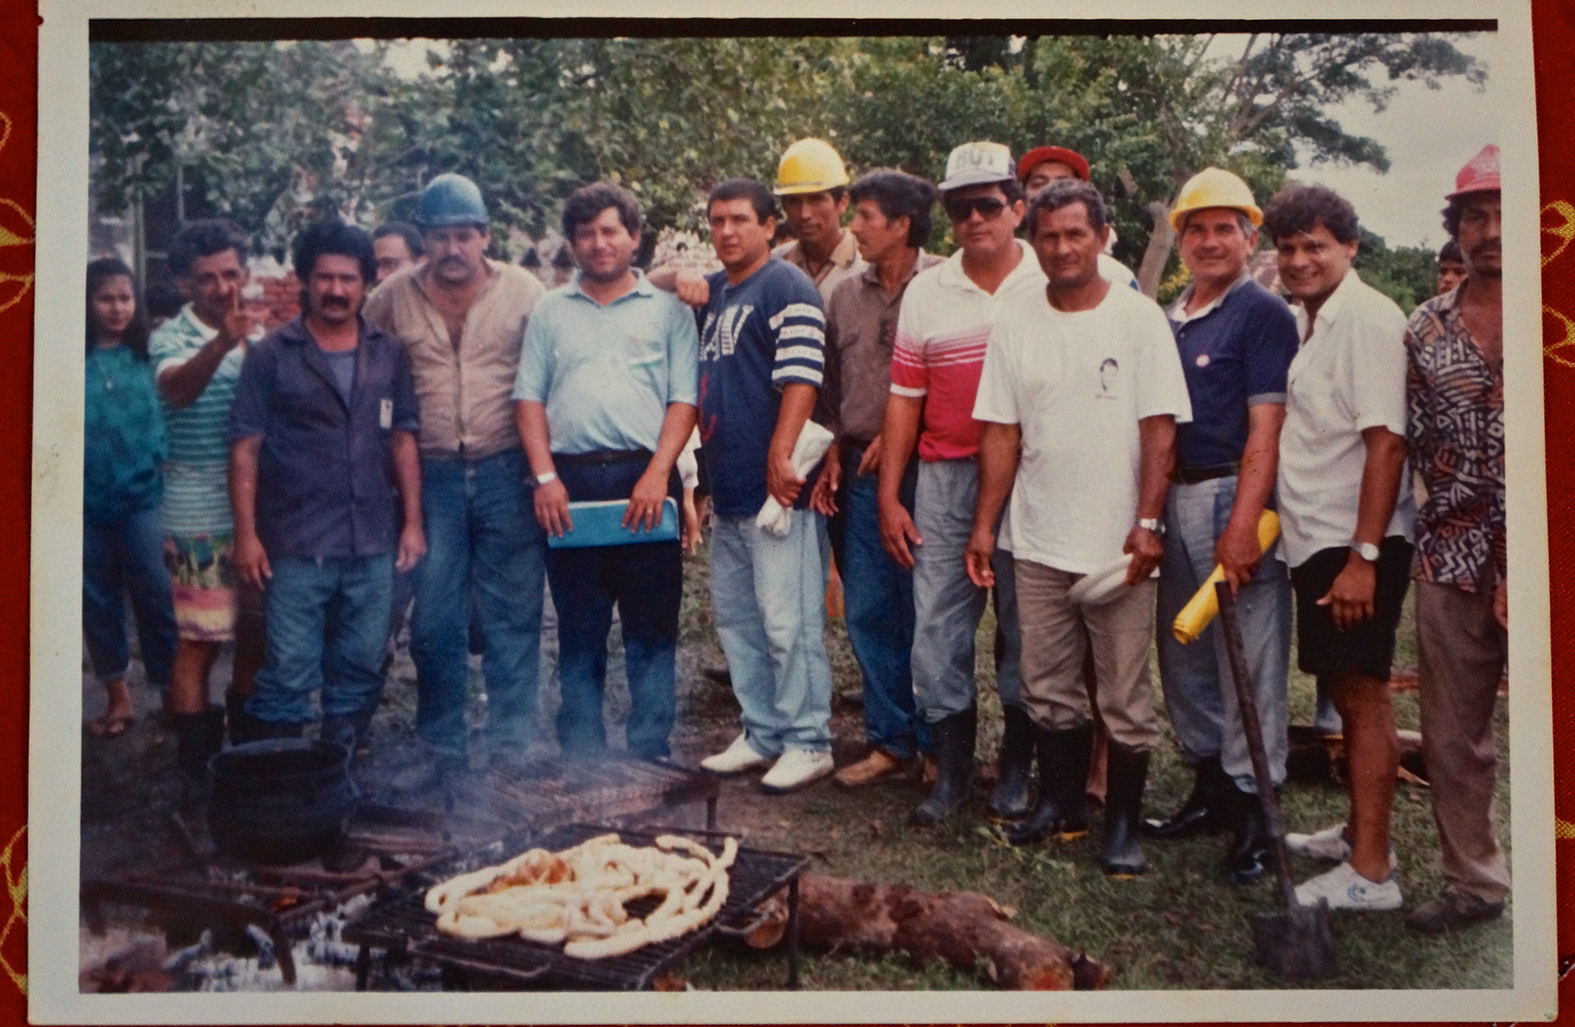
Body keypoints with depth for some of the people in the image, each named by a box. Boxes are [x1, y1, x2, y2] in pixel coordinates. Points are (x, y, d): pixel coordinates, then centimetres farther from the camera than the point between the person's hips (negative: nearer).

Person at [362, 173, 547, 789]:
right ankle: (443, 754, 19)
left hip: (507, 473, -2)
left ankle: (511, 751, 15)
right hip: (433, 477, 2)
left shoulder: (523, 290, 1)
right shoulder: (394, 297, 5)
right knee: (433, 622, 6)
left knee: (513, 616, 3)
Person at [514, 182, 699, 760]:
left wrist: (657, 474, -12)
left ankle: (648, 759, 9)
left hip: (643, 479, -2)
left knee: (652, 626, 0)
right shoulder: (550, 312, 16)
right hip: (569, 483, 2)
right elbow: (528, 398, 10)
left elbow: (684, 400, 2)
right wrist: (545, 476, -3)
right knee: (578, 630, 8)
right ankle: (580, 759, 17)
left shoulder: (667, 309, 9)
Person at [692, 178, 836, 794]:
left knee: (787, 621, -5)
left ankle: (807, 742, 6)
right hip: (727, 490, 9)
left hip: (775, 489, -9)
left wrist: (780, 456, -22)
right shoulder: (713, 292, 18)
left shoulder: (786, 288, -7)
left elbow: (801, 378, -17)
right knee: (735, 616, 14)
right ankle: (761, 734, 25)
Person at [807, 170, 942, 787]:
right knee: (867, 611, 8)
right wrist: (833, 451, 10)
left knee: (926, 612, 1)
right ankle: (890, 740, 20)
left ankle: (937, 740, 17)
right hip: (862, 474, 6)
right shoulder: (846, 295, 12)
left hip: (923, 470, -6)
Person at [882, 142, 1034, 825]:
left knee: (1025, 629, 7)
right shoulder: (925, 293, 8)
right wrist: (889, 496, 4)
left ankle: (1017, 769, 22)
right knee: (936, 626, 2)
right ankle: (951, 771, 15)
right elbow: (904, 398, 8)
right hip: (944, 480, 2)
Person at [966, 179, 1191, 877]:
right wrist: (984, 524, 3)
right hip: (1037, 541, 4)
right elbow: (1001, 431, 7)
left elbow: (1159, 429, -7)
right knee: (1049, 688, 13)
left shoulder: (1138, 317, -4)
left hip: (1118, 543, -3)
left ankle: (1123, 824, 17)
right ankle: (1060, 803, 29)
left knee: (1125, 695, 4)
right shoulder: (1016, 322, 6)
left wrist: (1146, 523, -14)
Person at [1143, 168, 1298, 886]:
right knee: (1182, 653, 14)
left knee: (1248, 659, -2)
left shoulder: (1264, 314, -6)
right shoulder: (1168, 320, 15)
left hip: (1233, 497, -7)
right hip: (1174, 499, 8)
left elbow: (1266, 426, -14)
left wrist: (1243, 524, -22)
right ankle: (1209, 789, 28)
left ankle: (1253, 812, 9)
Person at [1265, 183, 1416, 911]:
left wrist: (1364, 555, -22)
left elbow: (1386, 441, -19)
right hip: (1314, 540, 8)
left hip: (1355, 544, -8)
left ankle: (1370, 871, 5)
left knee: (1362, 694, -3)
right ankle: (1359, 833, 30)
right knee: (1345, 689, 16)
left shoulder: (1367, 318, -13)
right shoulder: (1303, 321, 13)